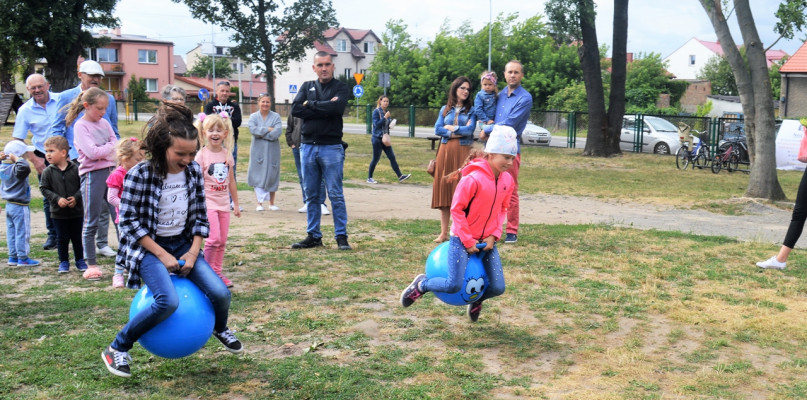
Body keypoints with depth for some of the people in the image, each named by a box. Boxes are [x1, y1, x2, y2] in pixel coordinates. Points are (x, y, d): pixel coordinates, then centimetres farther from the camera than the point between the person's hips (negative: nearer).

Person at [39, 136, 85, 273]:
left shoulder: (75, 169, -6)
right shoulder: (48, 172, -4)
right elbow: (44, 189, -3)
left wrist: (76, 197, -16)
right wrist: (57, 199, -16)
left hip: (76, 211, 0)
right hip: (58, 212, 0)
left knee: (77, 237, 10)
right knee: (62, 238, 7)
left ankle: (80, 260, 23)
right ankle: (64, 262, 19)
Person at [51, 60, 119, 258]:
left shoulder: (108, 98, 14)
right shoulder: (67, 97, 6)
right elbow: (57, 129, 7)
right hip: (77, 159, -2)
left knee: (104, 203, 1)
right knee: (80, 204, 4)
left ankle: (102, 243, 11)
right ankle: (83, 246, 13)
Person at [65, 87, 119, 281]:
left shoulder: (104, 123, 12)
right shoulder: (80, 126, -6)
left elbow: (116, 145, 9)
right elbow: (92, 152, -17)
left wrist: (103, 150, -8)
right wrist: (110, 147, -4)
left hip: (111, 171, 6)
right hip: (92, 174, -6)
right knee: (91, 222, 1)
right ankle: (91, 265, 8)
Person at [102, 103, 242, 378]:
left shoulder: (194, 172, -3)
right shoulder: (140, 175, -17)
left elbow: (200, 216, 5)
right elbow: (129, 221, -14)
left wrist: (193, 252, -7)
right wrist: (162, 255, -17)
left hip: (183, 243, 5)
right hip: (149, 246, -5)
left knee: (220, 293, -11)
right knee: (168, 302, -29)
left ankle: (220, 328, 26)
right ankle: (117, 349, -8)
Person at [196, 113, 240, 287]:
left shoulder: (227, 155, 8)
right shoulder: (202, 155, -7)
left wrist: (236, 203, 18)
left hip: (224, 204, 5)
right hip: (208, 203, -5)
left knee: (222, 241, 8)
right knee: (214, 239, -14)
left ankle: (217, 272, 19)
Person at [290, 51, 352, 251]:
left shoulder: (340, 87, 2)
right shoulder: (307, 87, 12)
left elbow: (336, 107, -19)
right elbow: (295, 109, -4)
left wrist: (310, 104, -7)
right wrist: (324, 109, -11)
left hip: (331, 147, -4)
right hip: (308, 146, 4)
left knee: (336, 195, -3)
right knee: (311, 195, 9)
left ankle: (341, 236, 3)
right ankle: (313, 236, 16)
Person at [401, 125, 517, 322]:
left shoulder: (507, 180, -1)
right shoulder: (473, 179, -20)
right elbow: (456, 209, -16)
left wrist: (494, 235, -4)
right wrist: (468, 242, -14)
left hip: (486, 241, 6)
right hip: (462, 240, -6)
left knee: (498, 288, -1)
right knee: (454, 286, -14)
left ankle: (477, 299, 34)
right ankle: (421, 284, 15)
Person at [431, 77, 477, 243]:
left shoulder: (471, 110, 7)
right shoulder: (445, 109, 13)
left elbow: (470, 130, -8)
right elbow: (437, 130, 2)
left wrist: (450, 127, -2)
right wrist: (459, 132, -6)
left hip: (463, 153, -2)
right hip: (445, 152, 2)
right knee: (444, 191, 1)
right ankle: (444, 232, 6)